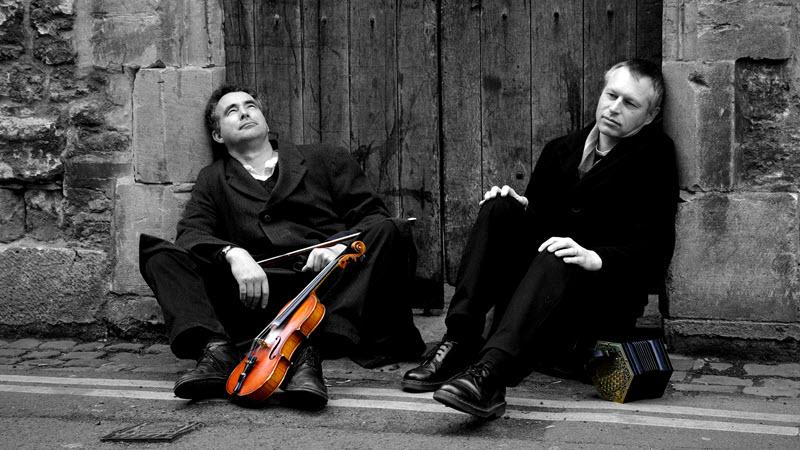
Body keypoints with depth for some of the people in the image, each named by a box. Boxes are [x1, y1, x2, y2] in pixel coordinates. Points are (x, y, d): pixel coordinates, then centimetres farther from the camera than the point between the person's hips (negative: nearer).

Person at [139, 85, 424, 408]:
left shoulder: (326, 160, 22)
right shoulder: (213, 181, 23)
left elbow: (372, 217, 12)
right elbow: (191, 233, 4)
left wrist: (339, 246, -11)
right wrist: (233, 254, -18)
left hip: (325, 290, 0)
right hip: (253, 294, 1)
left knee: (388, 231, -25)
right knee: (159, 254, -11)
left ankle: (310, 350, -41)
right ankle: (216, 350, -36)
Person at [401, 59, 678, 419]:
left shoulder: (655, 157, -1)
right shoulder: (561, 150, 18)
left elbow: (656, 246, -12)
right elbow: (537, 212, 19)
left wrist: (596, 257, -29)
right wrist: (518, 207, -6)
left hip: (612, 289, -5)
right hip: (541, 282, 5)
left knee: (557, 260, -37)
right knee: (498, 210, -17)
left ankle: (491, 373, -57)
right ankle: (459, 343, -30)